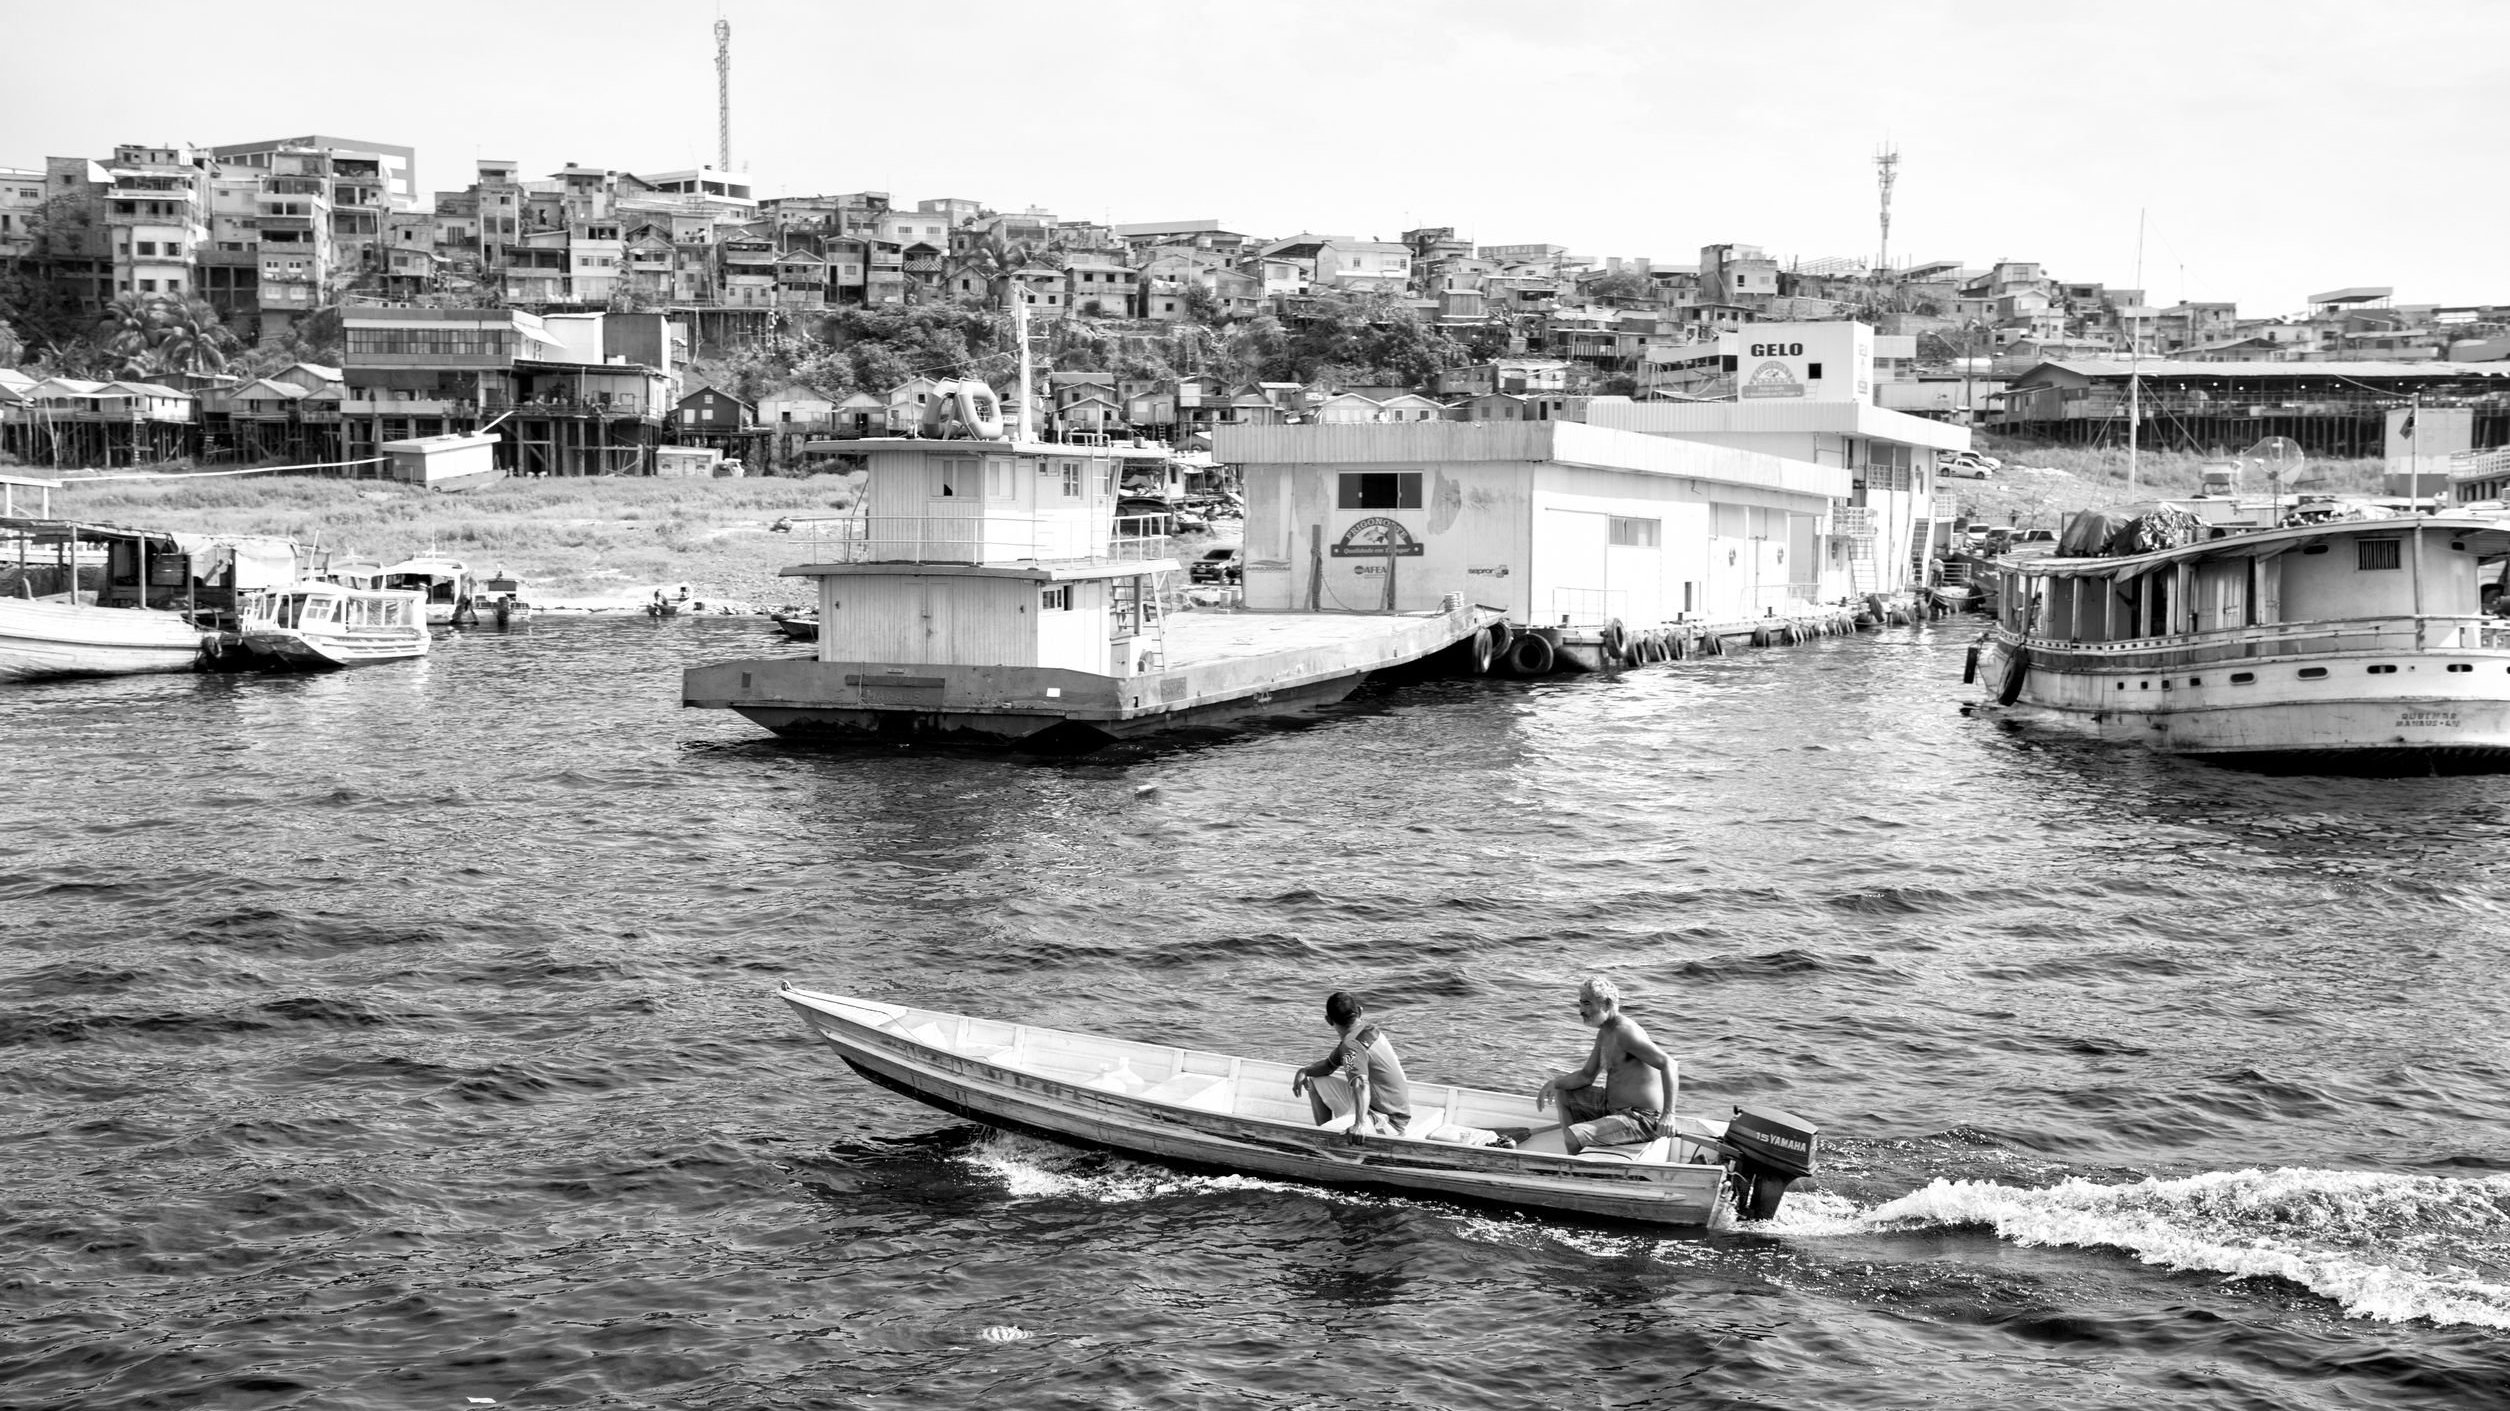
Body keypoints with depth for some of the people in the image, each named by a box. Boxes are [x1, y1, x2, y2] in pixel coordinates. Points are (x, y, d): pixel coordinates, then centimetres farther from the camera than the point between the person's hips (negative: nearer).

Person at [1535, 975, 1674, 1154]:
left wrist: (1668, 1114, -31)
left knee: (1573, 1137, -25)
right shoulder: (1605, 1033, 10)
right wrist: (1555, 1083, 2)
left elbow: (1667, 1063, -27)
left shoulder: (1625, 1032, -22)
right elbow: (1587, 1075, 19)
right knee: (1563, 1094, 23)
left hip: (1642, 1119, -11)